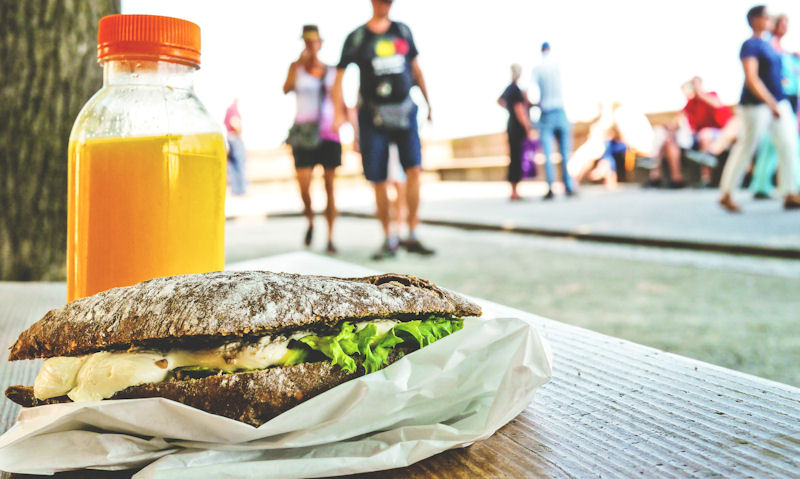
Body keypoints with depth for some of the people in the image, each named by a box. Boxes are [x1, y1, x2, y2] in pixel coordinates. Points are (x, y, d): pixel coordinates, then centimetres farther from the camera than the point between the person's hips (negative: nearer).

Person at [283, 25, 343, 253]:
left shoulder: (331, 72, 12)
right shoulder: (297, 67, 8)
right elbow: (286, 89, -11)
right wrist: (300, 62, -15)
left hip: (328, 133, 1)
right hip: (304, 133, -1)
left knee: (330, 187, 0)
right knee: (304, 187, -10)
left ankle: (330, 238, 7)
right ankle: (310, 221, 20)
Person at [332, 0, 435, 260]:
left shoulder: (403, 31, 12)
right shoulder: (357, 37, 3)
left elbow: (415, 67, 21)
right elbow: (339, 76, 0)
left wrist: (428, 102, 23)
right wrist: (339, 112, -12)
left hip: (404, 111, 2)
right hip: (373, 116, -2)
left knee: (414, 169, -13)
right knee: (378, 180, 0)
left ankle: (412, 237, -6)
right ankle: (389, 239, 13)